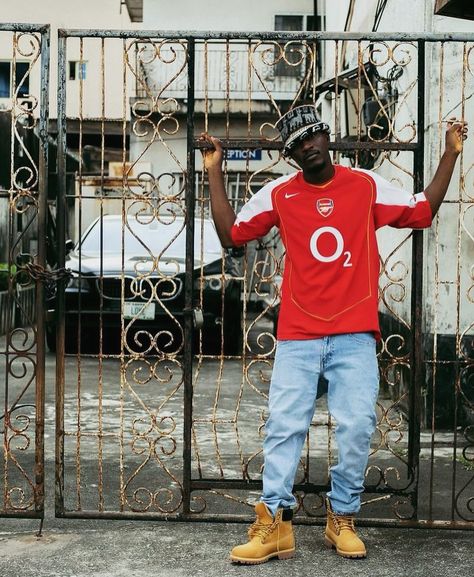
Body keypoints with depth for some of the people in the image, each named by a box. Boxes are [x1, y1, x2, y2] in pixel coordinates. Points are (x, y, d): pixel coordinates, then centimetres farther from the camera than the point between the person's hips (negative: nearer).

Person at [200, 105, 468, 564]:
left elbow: (423, 212, 10)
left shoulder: (366, 186, 6)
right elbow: (231, 233, 8)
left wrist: (449, 155, 6)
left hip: (355, 336, 0)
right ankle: (275, 525, -1)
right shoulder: (278, 194, 6)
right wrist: (214, 174, 5)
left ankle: (342, 519, 13)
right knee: (284, 426, -5)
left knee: (357, 428, -4)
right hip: (297, 336, 0)